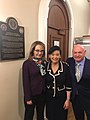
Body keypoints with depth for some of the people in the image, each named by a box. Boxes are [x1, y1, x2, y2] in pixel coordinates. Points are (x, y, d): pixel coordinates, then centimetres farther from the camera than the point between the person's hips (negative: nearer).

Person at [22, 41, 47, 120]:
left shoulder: (45, 63, 3)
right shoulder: (27, 63, -12)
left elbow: (46, 78, 6)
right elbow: (26, 82, -12)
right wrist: (28, 98, -13)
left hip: (43, 94, 4)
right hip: (32, 94, -4)